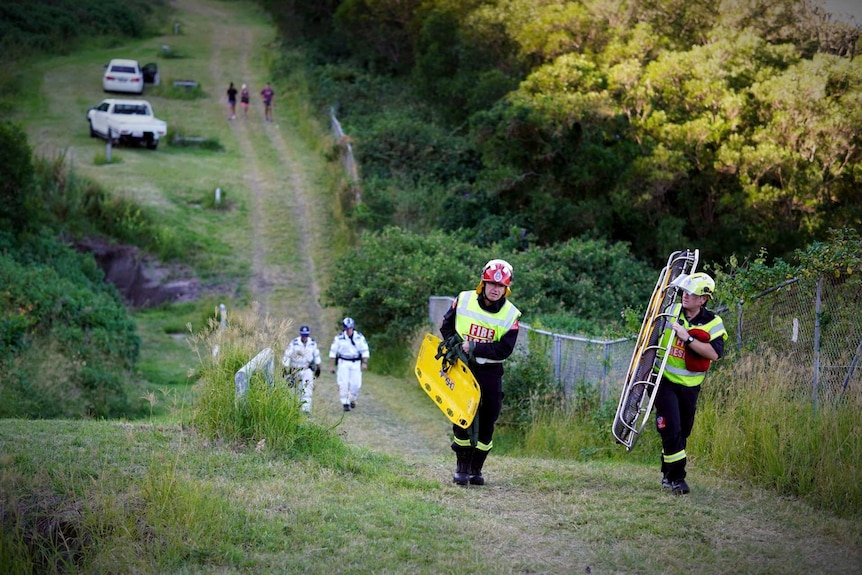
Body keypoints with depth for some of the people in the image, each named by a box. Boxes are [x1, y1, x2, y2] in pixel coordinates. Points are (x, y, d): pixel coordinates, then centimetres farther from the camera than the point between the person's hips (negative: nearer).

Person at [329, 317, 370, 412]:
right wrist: (332, 365, 1)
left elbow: (365, 351, 1)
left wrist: (364, 363, -11)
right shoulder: (339, 338, -5)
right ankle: (344, 403, -1)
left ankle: (352, 399, 22)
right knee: (343, 384, -9)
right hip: (343, 362, -1)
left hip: (355, 363, 1)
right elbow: (333, 351, 2)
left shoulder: (359, 337, -3)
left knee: (356, 384, -4)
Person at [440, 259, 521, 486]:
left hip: (490, 371, 1)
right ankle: (462, 466, 4)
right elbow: (446, 325, 9)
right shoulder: (464, 300, -3)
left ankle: (475, 468, 16)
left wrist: (474, 348, -22)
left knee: (487, 420, 3)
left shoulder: (511, 315, -5)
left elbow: (504, 349, -13)